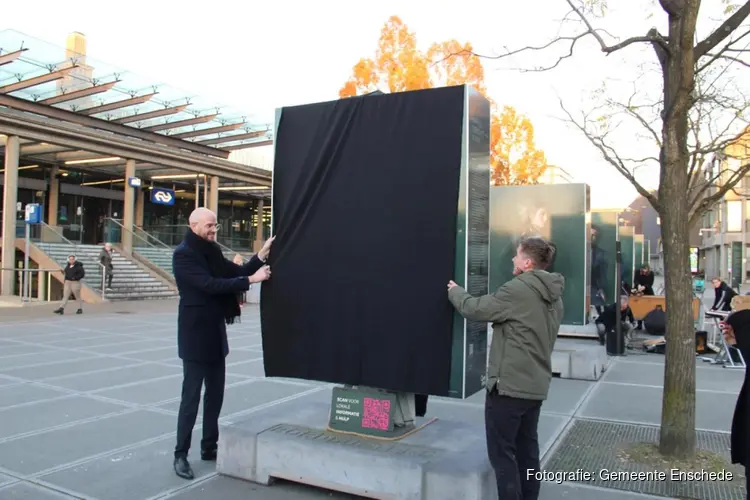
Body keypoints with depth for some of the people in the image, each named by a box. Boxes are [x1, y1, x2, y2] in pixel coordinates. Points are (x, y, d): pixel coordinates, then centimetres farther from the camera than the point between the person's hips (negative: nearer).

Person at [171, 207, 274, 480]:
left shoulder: (212, 251, 9)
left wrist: (262, 254, -4)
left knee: (215, 393, 14)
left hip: (216, 332, 8)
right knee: (191, 396, -1)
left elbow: (237, 271, 9)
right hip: (195, 335, -8)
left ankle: (209, 447, 26)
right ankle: (181, 455, 11)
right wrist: (251, 280, -24)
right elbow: (210, 284, -24)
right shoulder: (183, 254, -15)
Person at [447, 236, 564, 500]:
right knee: (527, 450, 16)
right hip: (536, 385, 9)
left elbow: (475, 309, -12)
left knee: (502, 453, 2)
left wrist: (454, 291, 6)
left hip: (509, 384, -9)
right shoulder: (553, 295, 10)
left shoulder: (518, 289, -18)